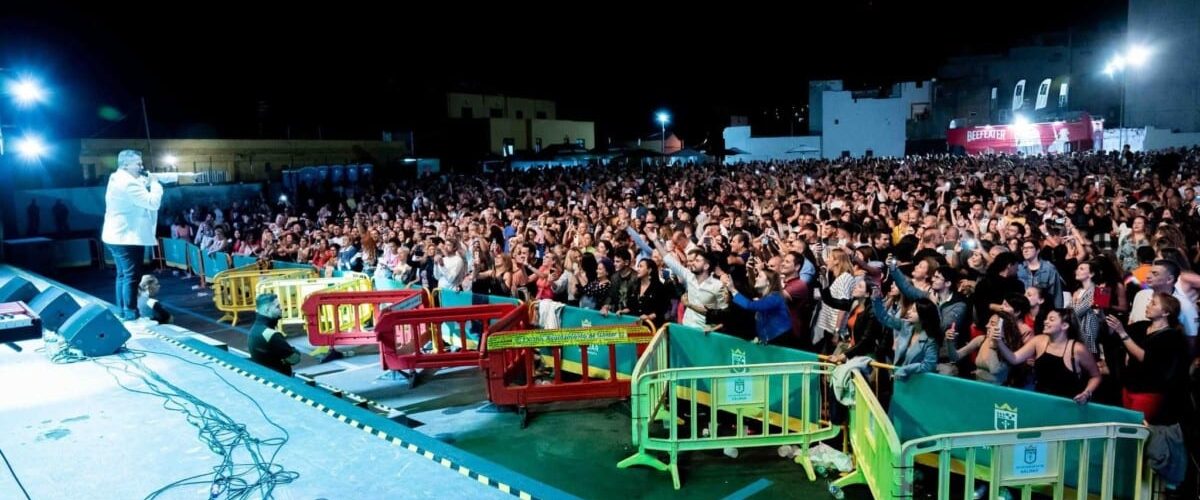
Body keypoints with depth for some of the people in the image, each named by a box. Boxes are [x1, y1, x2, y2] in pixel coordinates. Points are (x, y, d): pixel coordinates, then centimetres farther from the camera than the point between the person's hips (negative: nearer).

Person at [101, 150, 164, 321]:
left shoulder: (117, 180, 15)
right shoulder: (128, 182, -19)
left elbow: (139, 200, 17)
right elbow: (153, 203, -23)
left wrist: (145, 184, 5)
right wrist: (154, 184, -9)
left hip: (117, 236, 11)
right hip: (128, 237, -11)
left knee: (123, 274, 17)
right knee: (132, 276, -7)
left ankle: (122, 310, 23)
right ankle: (130, 313, -4)